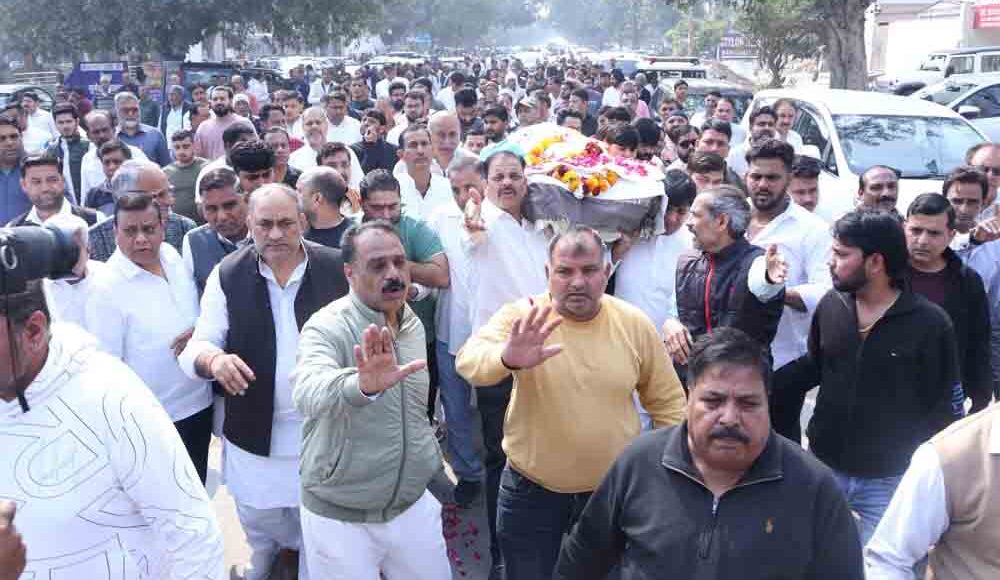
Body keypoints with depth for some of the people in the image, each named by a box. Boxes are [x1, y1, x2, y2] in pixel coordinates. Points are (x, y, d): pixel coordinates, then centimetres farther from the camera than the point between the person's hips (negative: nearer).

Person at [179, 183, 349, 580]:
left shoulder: (336, 268, -9)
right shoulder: (228, 275, -7)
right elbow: (198, 345, -8)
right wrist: (213, 359, -32)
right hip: (254, 428, 1)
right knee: (257, 516, 20)